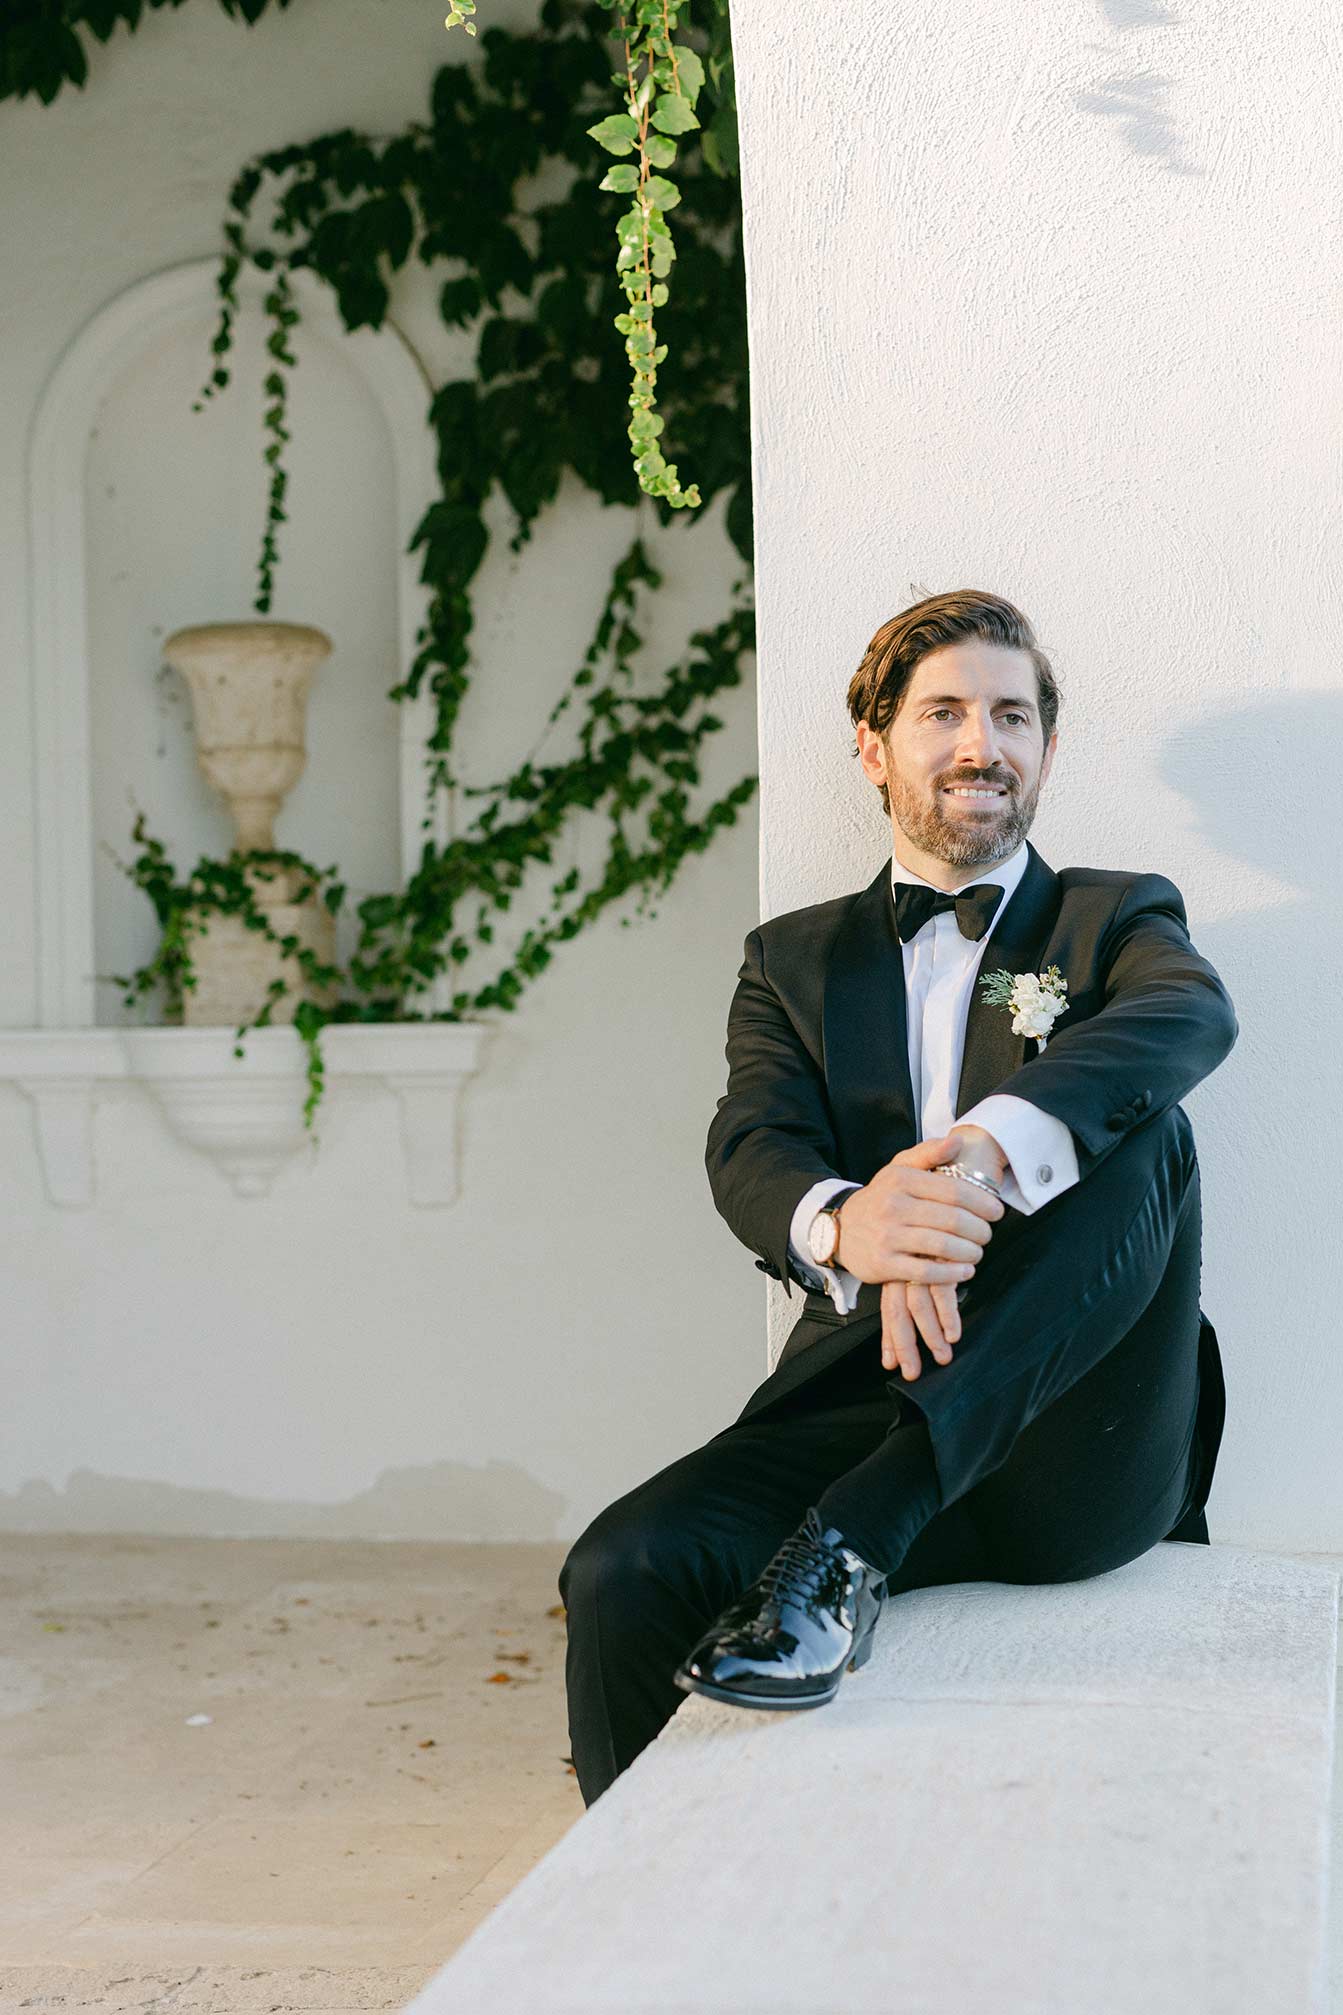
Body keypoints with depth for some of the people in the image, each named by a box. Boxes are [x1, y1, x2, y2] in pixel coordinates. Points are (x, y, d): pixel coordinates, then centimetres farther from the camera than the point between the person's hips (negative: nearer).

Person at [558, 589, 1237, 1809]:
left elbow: (1191, 1014, -13)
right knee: (621, 1578, -25)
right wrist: (844, 1227, -31)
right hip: (863, 1408, 1)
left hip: (1078, 1459, -1)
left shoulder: (1117, 921, 13)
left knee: (1142, 1132, -27)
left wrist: (981, 1152, -35)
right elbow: (752, 1148, -2)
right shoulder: (797, 960, 18)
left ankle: (856, 1536, -35)